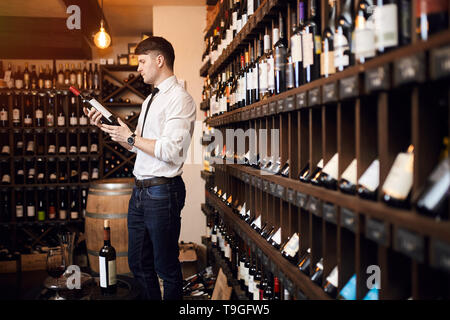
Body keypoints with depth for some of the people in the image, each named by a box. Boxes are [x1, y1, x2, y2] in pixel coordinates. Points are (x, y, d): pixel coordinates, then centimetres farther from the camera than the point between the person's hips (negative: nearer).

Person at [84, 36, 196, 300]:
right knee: (139, 264, 19)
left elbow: (169, 151, -23)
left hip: (162, 192, -9)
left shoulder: (180, 99, -13)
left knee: (166, 268, 6)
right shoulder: (151, 99, 16)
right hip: (140, 190, 9)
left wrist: (131, 137, -12)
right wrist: (107, 127, 11)